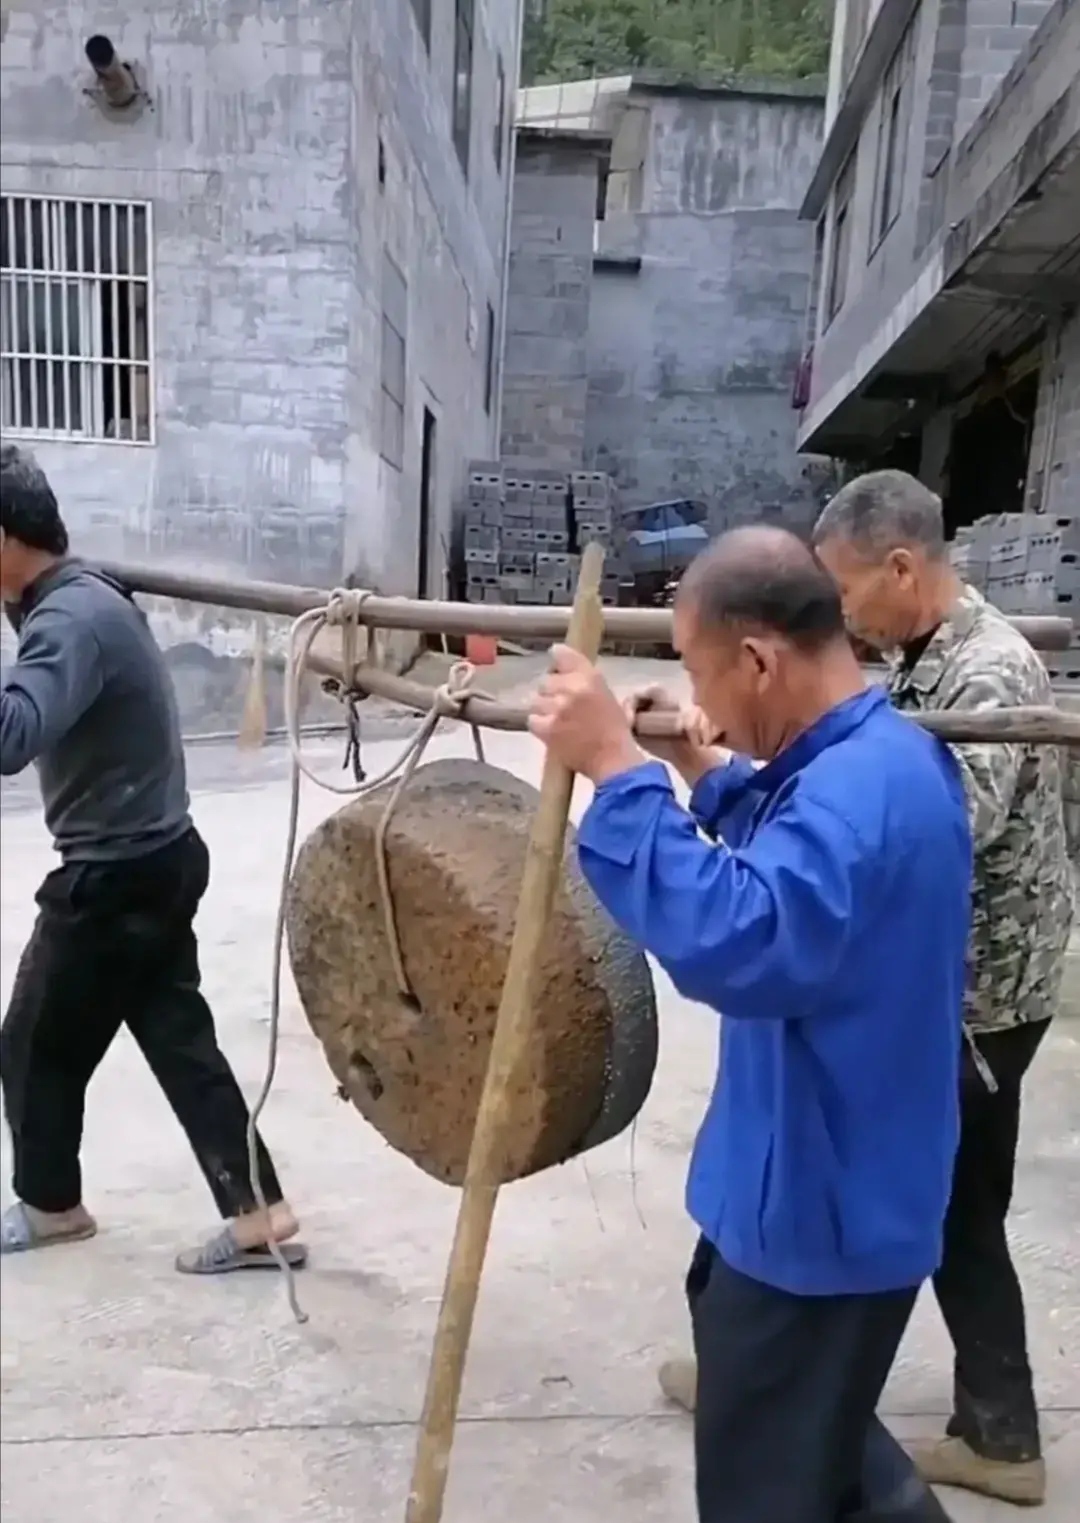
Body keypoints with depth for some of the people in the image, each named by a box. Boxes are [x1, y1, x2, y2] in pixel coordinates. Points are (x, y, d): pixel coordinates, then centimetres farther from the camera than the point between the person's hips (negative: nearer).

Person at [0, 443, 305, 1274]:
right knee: (179, 1038, 12)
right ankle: (258, 1214, 17)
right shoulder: (88, 596, 9)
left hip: (115, 877, -9)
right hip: (155, 859, 9)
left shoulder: (69, 620, -22)